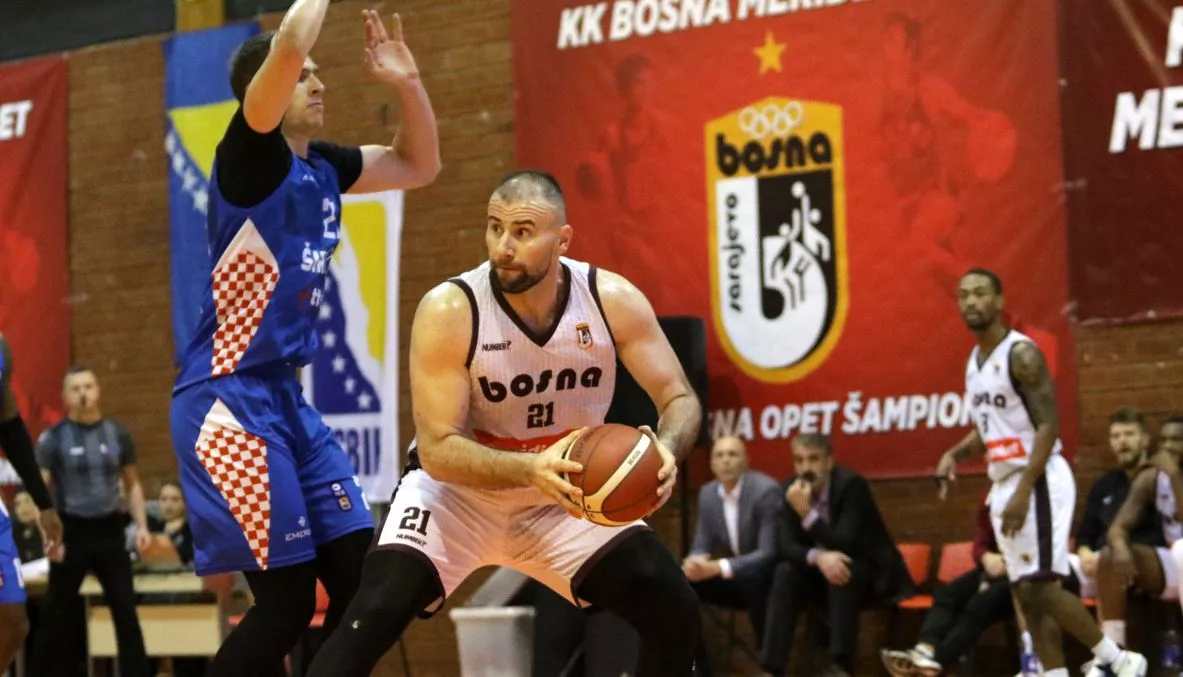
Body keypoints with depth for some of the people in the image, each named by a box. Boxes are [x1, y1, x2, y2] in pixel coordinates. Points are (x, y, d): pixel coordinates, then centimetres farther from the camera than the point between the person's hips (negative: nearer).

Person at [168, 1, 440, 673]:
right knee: (289, 598, -11)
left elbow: (421, 166, 26)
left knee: (360, 577, 4)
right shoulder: (250, 154, -10)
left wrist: (408, 83, 11)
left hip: (288, 396, 8)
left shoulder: (324, 166, 12)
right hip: (229, 399, -8)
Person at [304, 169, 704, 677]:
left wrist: (665, 449, -34)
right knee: (376, 612, -25)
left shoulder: (612, 301, -17)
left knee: (676, 613, -8)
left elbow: (680, 399, -9)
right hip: (459, 492, -3)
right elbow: (437, 449, -27)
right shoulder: (448, 311, -26)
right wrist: (532, 469, -45)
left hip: (568, 497, 3)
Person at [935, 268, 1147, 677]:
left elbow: (1049, 426, -18)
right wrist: (956, 454, 5)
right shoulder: (974, 361, 14)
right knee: (1026, 593, 5)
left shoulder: (1021, 353, -13)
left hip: (1038, 479, -9)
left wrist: (1023, 492, -24)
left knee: (1039, 588, -14)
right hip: (1003, 482, 9)